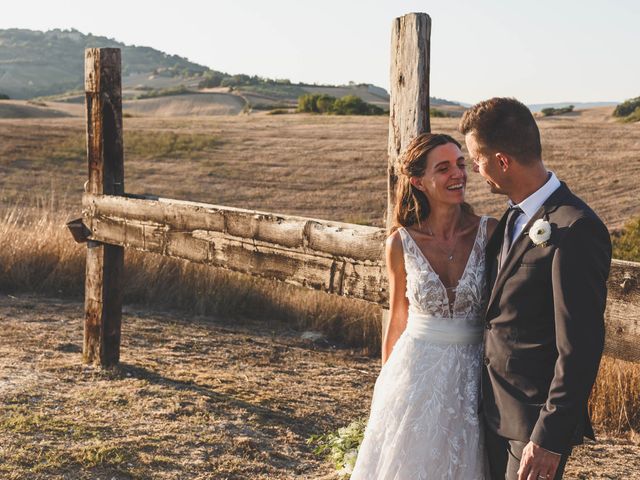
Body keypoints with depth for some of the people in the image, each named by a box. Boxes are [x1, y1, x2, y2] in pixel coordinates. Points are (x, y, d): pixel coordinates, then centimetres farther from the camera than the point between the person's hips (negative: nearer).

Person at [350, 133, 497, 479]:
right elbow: (397, 320, 5)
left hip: (472, 379, 0)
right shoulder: (401, 243, -7)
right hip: (416, 375, 0)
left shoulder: (490, 232, -8)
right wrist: (386, 385, 12)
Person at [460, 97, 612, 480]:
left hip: (536, 418, -8)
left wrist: (550, 437, -19)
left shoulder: (574, 229, -22)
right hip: (496, 409, 8)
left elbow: (580, 348, -22)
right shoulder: (516, 216, 7)